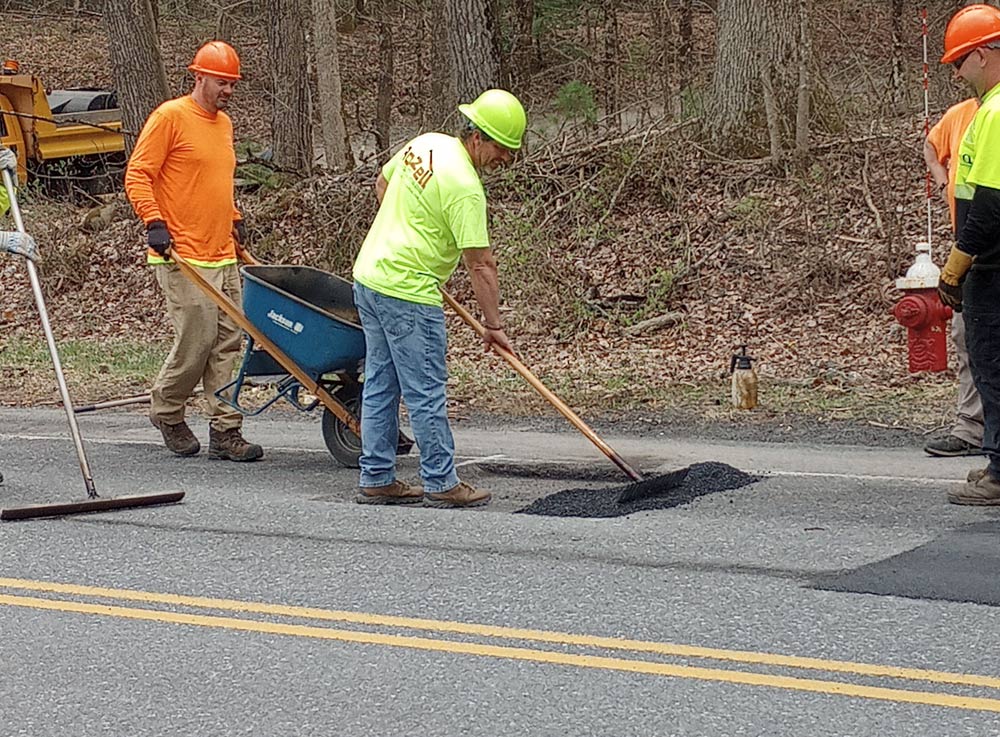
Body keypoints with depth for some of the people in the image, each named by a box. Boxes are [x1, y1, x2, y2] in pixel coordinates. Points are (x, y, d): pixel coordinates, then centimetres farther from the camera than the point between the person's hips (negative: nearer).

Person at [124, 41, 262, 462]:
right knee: (197, 339, -8)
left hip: (223, 255, 8)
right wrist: (154, 222, -18)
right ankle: (167, 411, 15)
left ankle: (225, 431, 5)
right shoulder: (171, 117, -8)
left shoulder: (224, 123, 17)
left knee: (228, 343, 3)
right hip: (183, 255, -8)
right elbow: (137, 175, -10)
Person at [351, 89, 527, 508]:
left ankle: (376, 479, 18)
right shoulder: (465, 187, -19)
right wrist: (493, 326, -12)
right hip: (407, 293, -10)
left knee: (380, 386, 13)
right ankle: (441, 484, 4)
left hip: (369, 276, 10)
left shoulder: (424, 144, 7)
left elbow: (382, 184, 25)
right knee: (426, 394, -2)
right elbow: (480, 264, -17)